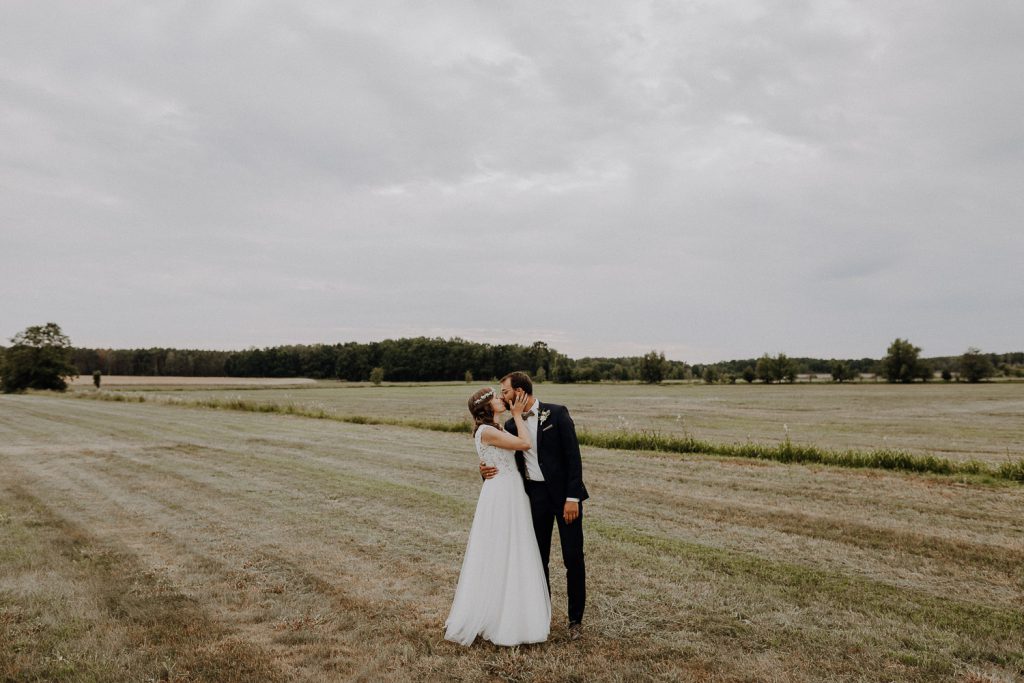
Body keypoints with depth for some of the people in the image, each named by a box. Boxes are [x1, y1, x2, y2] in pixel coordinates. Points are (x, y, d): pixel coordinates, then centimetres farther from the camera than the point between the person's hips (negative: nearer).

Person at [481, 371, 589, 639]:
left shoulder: (557, 413, -9)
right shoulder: (511, 425, 6)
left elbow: (573, 455, -12)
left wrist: (572, 497, -17)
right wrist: (488, 471, -10)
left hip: (564, 493, -4)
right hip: (534, 495, 4)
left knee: (573, 558, 3)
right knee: (538, 559, 11)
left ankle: (576, 619, 19)